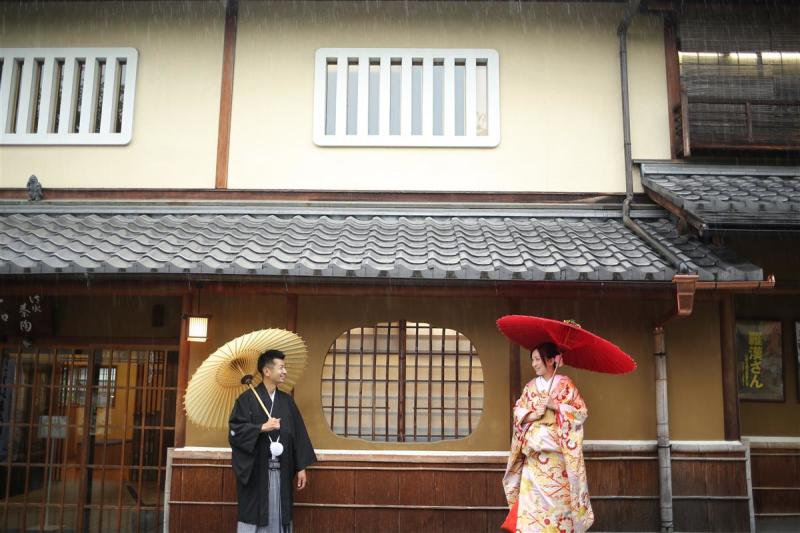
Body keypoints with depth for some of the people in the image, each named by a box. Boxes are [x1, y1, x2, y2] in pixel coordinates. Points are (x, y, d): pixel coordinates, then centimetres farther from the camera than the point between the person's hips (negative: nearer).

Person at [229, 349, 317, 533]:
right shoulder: (247, 398, -4)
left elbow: (298, 435, 9)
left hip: (281, 471, 4)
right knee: (253, 515, 0)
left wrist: (301, 467, 5)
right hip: (255, 471, -4)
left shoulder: (287, 401, 11)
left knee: (278, 515, 6)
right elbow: (235, 430, -10)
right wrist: (262, 427, -18)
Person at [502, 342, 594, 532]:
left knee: (557, 499, -5)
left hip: (556, 453, -4)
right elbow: (518, 412, 8)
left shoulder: (565, 385, -1)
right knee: (532, 498, -1)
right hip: (533, 453, 4)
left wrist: (556, 406, -14)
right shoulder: (530, 386, 11)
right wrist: (534, 413, -11)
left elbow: (581, 412, -5)